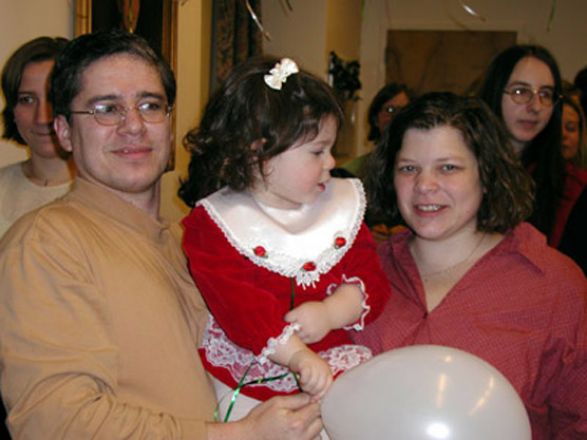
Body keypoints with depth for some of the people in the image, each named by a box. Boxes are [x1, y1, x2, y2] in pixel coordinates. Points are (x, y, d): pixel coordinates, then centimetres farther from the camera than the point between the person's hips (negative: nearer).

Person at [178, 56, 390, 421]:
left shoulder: (342, 205, 11)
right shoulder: (214, 223, -5)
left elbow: (371, 281, 6)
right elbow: (240, 307, -17)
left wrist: (329, 313, -14)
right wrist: (298, 356, -27)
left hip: (332, 367, 4)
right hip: (247, 382, -3)